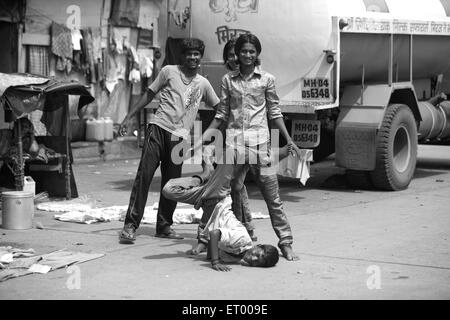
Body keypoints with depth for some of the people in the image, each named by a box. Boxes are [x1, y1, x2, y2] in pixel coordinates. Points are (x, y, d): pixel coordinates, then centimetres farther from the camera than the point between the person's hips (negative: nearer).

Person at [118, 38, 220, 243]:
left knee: (172, 183, 4)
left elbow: (219, 107, 25)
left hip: (179, 136, 3)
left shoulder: (203, 84, 15)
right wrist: (129, 117, 6)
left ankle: (164, 226, 18)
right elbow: (149, 94, 11)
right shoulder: (169, 72, 8)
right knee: (144, 175, -11)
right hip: (158, 128, -3)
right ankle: (130, 224, -11)